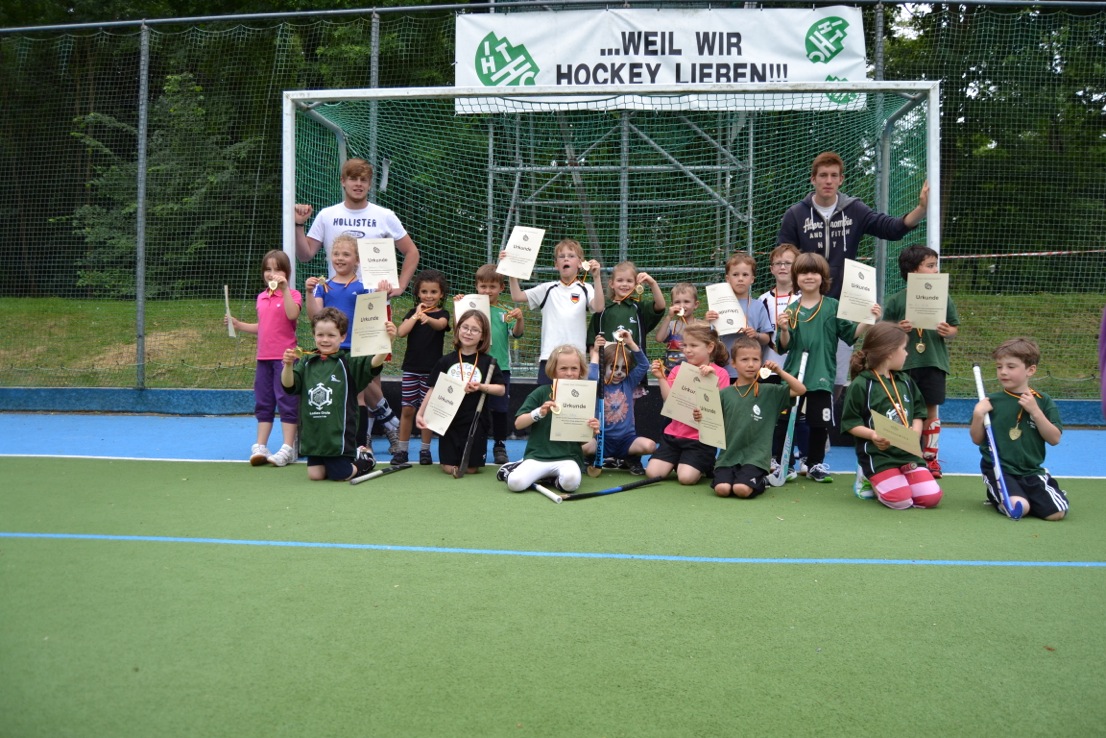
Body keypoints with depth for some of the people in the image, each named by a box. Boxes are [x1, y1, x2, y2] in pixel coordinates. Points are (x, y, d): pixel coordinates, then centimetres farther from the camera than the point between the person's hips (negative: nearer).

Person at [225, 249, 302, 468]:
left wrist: (284, 289, -25)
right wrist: (239, 325, 14)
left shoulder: (292, 294, -4)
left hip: (285, 357, -7)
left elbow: (292, 314, -25)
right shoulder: (262, 297, 15)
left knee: (286, 401, -3)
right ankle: (260, 447, 15)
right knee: (263, 403, 10)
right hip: (264, 357, 7)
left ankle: (288, 449, 2)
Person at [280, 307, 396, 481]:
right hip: (314, 434, 4)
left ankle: (365, 458, 31)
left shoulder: (348, 362, -8)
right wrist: (288, 365, -24)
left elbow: (374, 363, -23)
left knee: (340, 475, 1)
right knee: (314, 475, 9)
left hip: (339, 434, -4)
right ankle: (354, 455, 32)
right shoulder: (307, 362, 3)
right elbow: (288, 384, -4)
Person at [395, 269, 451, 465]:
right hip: (411, 368, 2)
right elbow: (401, 332, -7)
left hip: (432, 369, -2)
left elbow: (440, 324, -25)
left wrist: (428, 318, -46)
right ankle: (402, 449, 12)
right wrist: (416, 315, -8)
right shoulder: (412, 312, 8)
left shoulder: (442, 314, 0)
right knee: (407, 409, 3)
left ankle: (425, 449, 16)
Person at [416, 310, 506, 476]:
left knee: (470, 468, 2)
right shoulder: (446, 361, 2)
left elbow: (501, 389, -1)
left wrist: (481, 387, -17)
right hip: (449, 421, 1)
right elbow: (433, 390, 6)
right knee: (449, 468, 1)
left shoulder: (487, 362, -1)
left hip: (475, 423, -1)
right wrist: (420, 413, -1)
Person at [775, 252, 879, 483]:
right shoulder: (791, 310, 2)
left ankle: (815, 464, 25)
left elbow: (851, 334, -1)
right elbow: (784, 346, 0)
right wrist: (784, 330, -19)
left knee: (820, 423, 7)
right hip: (792, 375, 1)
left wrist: (869, 321, -16)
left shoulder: (833, 307, 1)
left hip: (822, 377, 0)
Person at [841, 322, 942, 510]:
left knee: (931, 497, -9)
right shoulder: (861, 384, -8)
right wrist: (872, 434, -24)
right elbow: (850, 423, -7)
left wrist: (915, 431, -3)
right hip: (878, 454, -6)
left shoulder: (905, 381, 12)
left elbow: (918, 412, 18)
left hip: (908, 452, 6)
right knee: (901, 501, -20)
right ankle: (871, 480, 11)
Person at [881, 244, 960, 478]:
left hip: (934, 362, 2)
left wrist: (948, 332, -12)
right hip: (905, 363, -1)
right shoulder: (896, 300, -3)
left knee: (930, 410, 7)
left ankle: (930, 457, 20)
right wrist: (898, 330, -17)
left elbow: (955, 329, 10)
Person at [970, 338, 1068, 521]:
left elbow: (1054, 439, -3)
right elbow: (977, 439, 4)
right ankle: (996, 496, 8)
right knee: (1018, 508, -26)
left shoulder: (1043, 401, 4)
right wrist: (978, 414, -13)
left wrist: (1035, 411, -14)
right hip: (999, 469, -2)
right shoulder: (992, 401, 1)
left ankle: (1026, 493, 15)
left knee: (1057, 512, -16)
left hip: (1032, 471, 2)